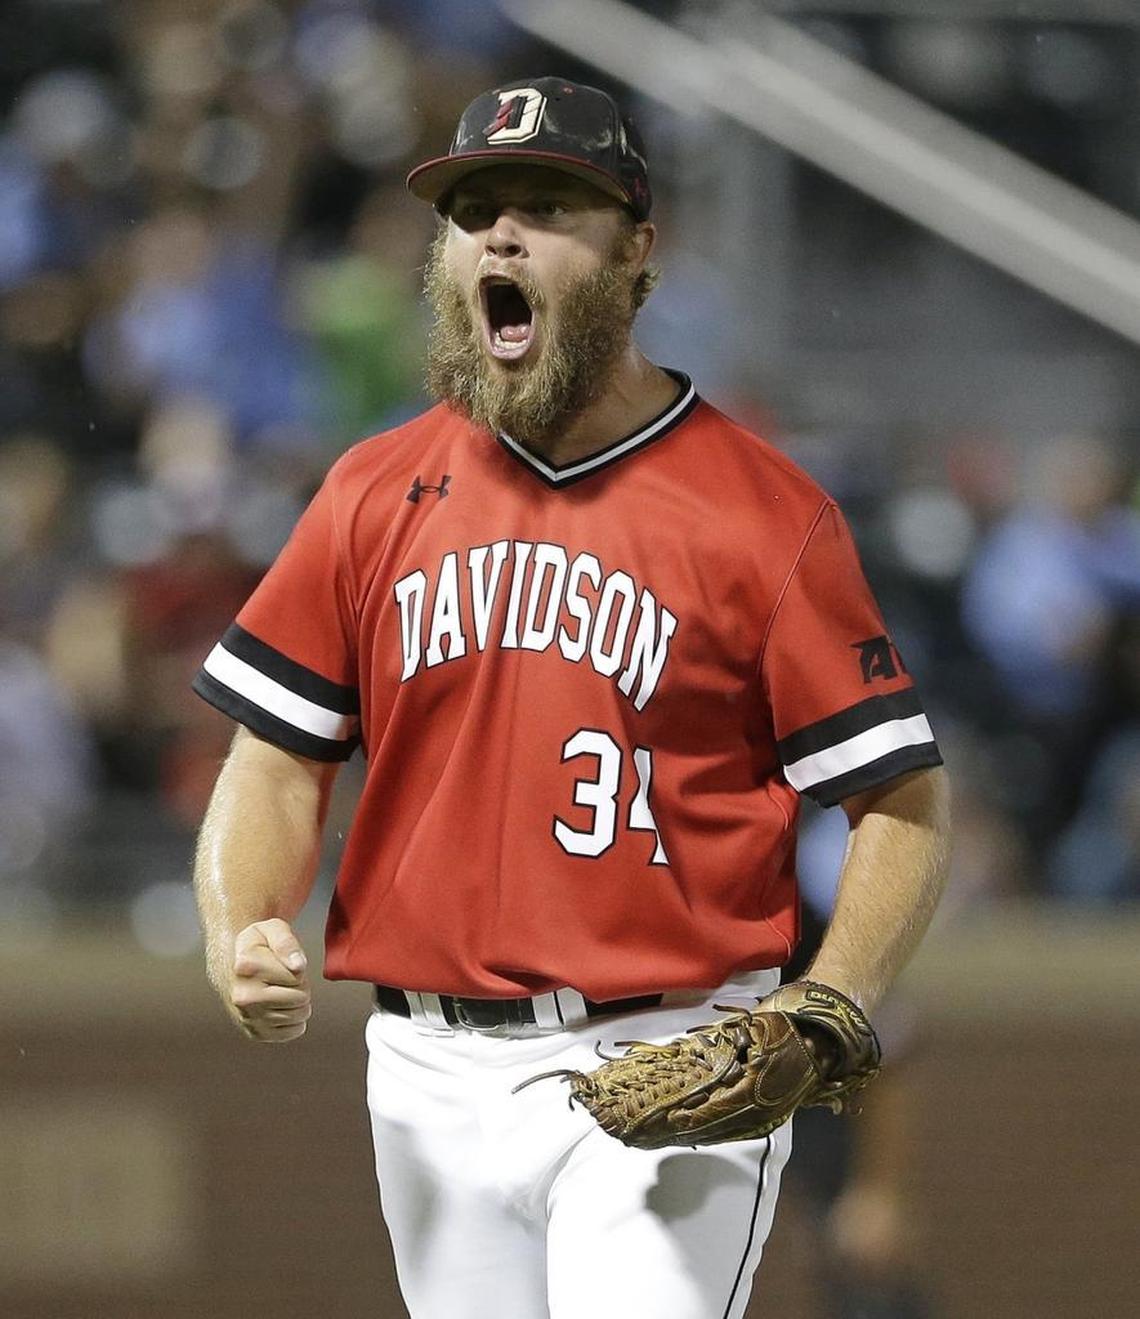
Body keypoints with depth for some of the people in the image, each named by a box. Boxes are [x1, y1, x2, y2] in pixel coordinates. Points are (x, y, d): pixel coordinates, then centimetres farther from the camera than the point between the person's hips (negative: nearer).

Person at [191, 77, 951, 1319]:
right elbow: (277, 760, 11)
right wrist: (241, 939, -10)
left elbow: (904, 804, -3)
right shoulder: (375, 493, 9)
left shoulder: (765, 512, -4)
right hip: (434, 1076, 5)